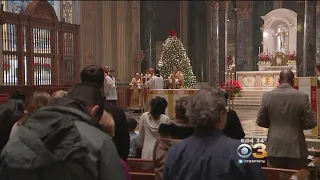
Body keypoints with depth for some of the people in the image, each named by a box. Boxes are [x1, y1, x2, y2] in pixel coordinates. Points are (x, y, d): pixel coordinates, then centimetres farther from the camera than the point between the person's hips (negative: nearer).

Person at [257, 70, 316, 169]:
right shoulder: (302, 96, -7)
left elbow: (260, 121, 2)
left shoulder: (267, 96, -3)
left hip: (274, 147, 2)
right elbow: (310, 123, -6)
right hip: (296, 147, -2)